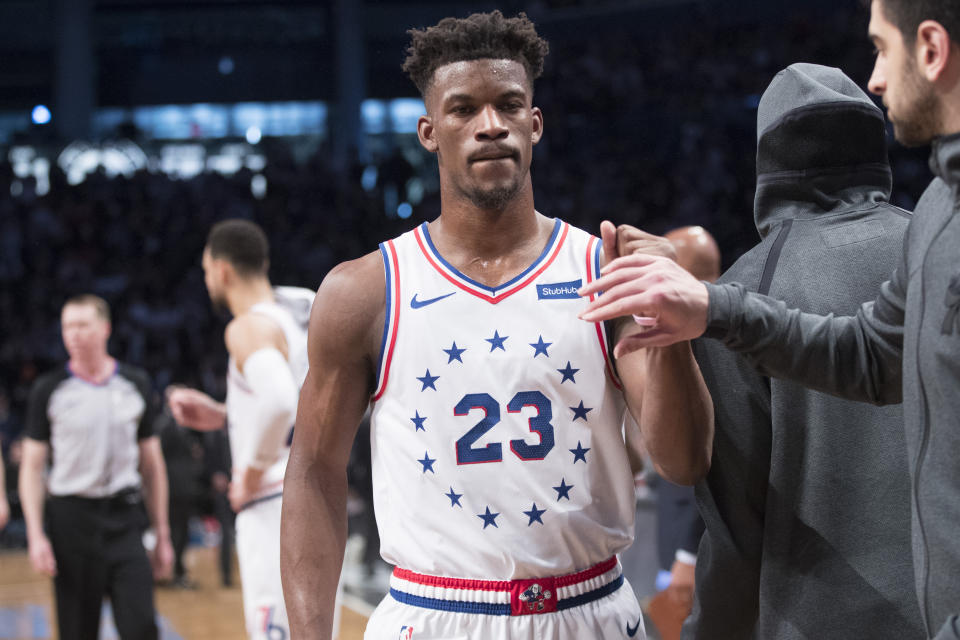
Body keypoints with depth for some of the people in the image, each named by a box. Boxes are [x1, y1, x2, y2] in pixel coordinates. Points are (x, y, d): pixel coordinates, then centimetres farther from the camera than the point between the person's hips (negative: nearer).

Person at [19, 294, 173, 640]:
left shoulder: (136, 385, 7)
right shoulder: (49, 389, 1)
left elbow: (152, 464, 11)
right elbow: (32, 466, 2)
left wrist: (162, 535, 9)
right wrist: (36, 535, -9)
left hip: (123, 520, 1)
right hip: (71, 518, -1)